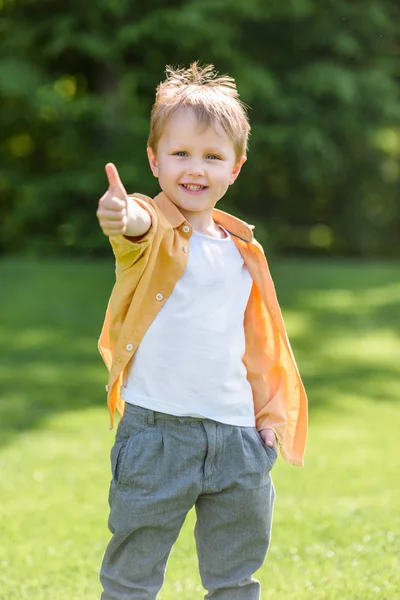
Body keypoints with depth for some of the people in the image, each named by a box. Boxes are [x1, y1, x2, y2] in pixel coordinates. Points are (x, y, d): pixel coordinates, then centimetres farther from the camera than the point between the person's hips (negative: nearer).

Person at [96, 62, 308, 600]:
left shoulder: (242, 251, 10)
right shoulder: (154, 234, -7)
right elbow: (142, 227, -34)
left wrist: (269, 412, 14)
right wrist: (125, 218, -57)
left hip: (237, 435, 5)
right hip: (156, 432, -5)